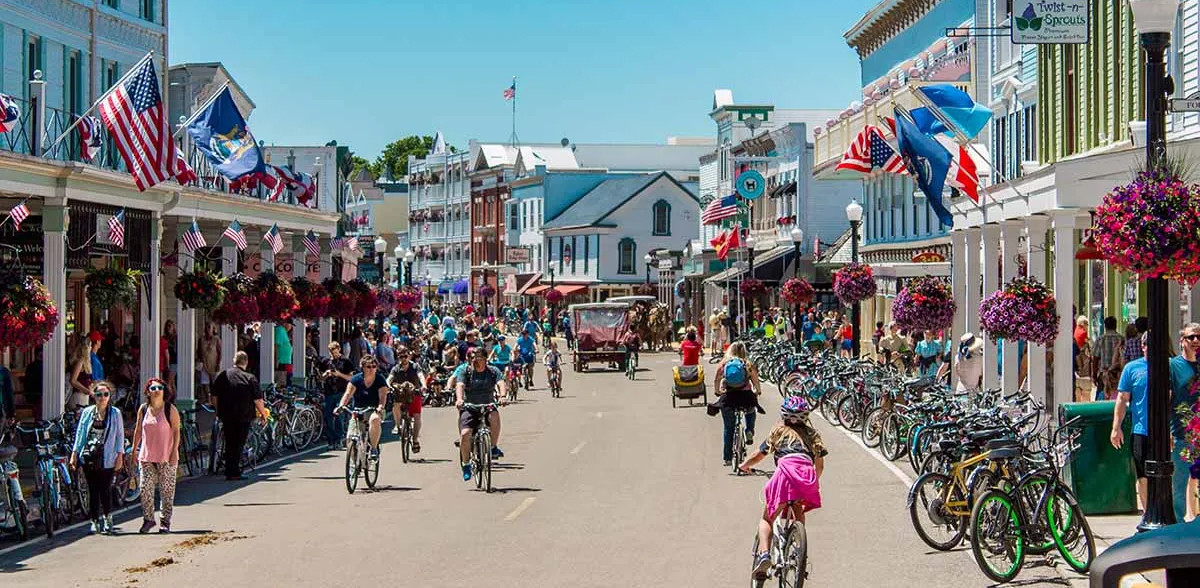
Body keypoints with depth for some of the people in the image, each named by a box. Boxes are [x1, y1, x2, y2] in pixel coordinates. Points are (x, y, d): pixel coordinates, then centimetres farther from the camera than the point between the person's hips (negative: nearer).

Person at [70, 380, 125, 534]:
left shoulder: (115, 413, 3)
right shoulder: (87, 412, 8)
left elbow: (120, 435, 3)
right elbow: (80, 433, 11)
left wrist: (120, 456, -3)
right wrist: (74, 453, 5)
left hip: (107, 458, -2)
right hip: (89, 457, 2)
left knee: (105, 490, -5)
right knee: (93, 491, 4)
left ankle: (107, 519, 11)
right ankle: (95, 522, 12)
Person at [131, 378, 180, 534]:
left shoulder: (170, 409, -4)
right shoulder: (143, 409, 5)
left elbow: (176, 431, -3)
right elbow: (138, 430, 13)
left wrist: (174, 451, -9)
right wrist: (134, 450, 13)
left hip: (167, 457, -3)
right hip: (146, 456, 3)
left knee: (167, 490, 1)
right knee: (145, 489, -1)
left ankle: (165, 522, 10)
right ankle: (148, 519, 12)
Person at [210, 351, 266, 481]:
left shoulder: (221, 376, 4)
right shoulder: (250, 378, -7)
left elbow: (214, 397, 7)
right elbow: (258, 400, -8)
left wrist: (219, 410, 20)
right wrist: (262, 412, 7)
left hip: (226, 416, 3)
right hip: (244, 417, -3)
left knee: (229, 444, 14)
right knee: (239, 445, 2)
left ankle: (229, 472, 18)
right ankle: (235, 473, 0)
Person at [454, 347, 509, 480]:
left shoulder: (493, 371, -1)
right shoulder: (465, 370, -3)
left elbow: (501, 384, -17)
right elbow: (460, 386, -19)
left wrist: (502, 396, -39)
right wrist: (459, 399, -40)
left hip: (488, 406, 0)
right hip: (469, 408, 0)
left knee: (495, 417, -34)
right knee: (465, 434, -20)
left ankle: (494, 448, -16)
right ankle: (466, 464, 1)